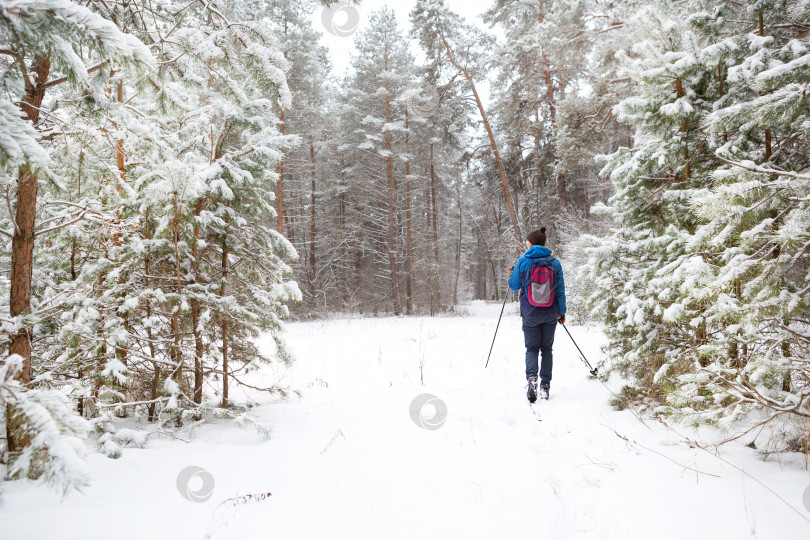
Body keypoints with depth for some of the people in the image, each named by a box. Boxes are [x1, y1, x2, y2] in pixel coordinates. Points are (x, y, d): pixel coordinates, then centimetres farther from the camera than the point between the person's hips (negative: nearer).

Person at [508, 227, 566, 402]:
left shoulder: (523, 261, -6)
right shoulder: (554, 263, -1)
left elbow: (514, 286, 2)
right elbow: (560, 290, 2)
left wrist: (511, 274, 22)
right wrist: (562, 312, 11)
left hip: (531, 314, -2)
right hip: (550, 314, 2)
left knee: (532, 349, 9)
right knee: (546, 349, 13)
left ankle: (531, 377, -18)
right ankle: (545, 386, 12)